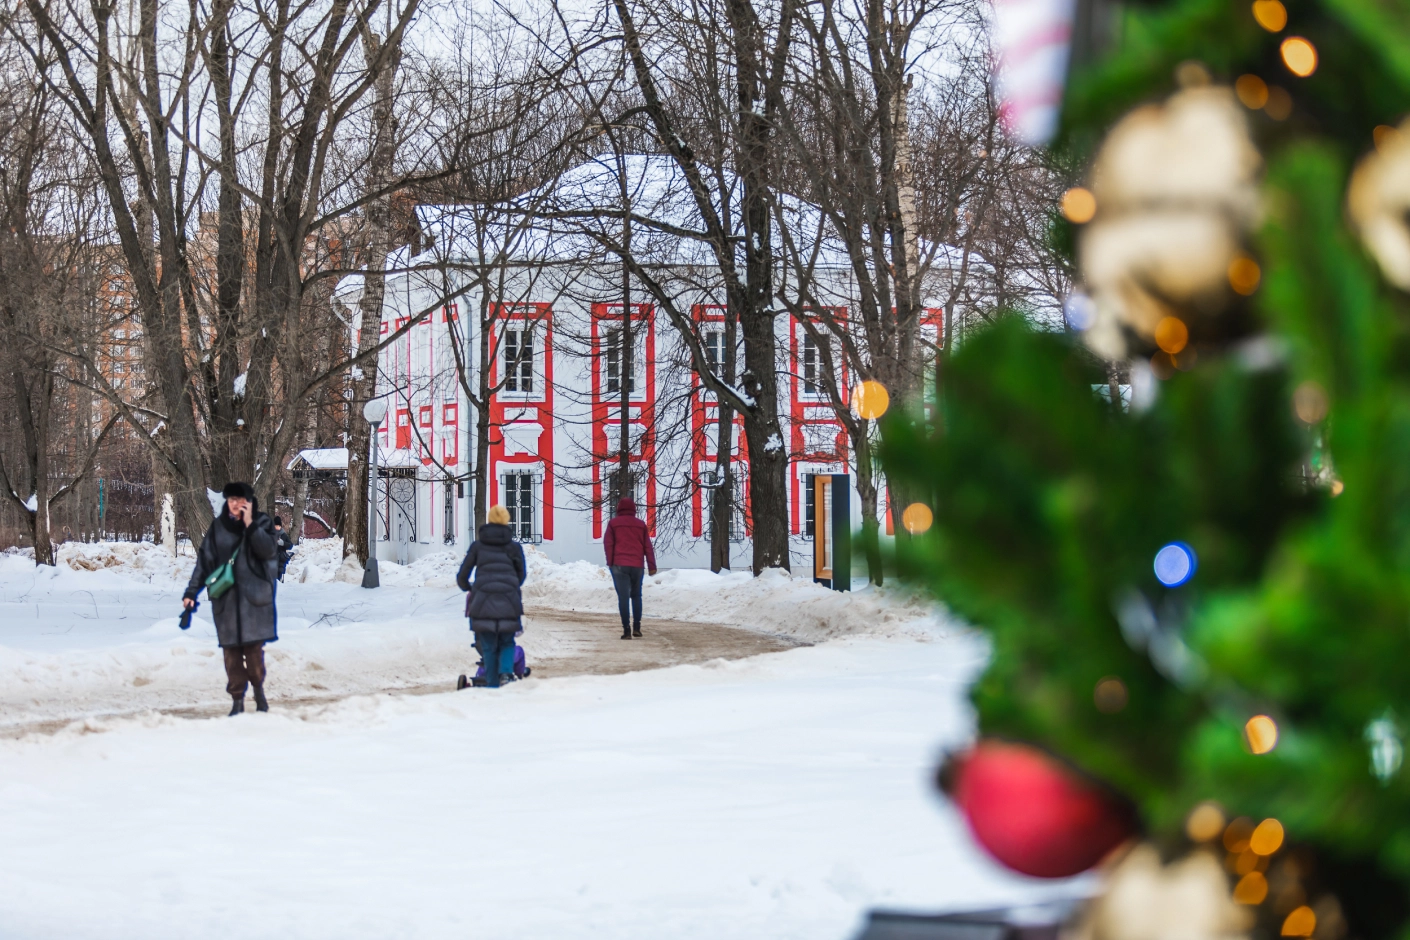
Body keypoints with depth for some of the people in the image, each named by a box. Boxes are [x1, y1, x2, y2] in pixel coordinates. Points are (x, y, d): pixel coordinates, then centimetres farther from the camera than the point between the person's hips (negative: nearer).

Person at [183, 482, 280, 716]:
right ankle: (237, 700, 5)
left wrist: (250, 524, -18)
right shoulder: (218, 527, 7)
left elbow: (268, 550, -12)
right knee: (231, 651, -1)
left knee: (254, 648, -7)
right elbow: (204, 560, 6)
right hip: (226, 599, 2)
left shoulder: (262, 523, 3)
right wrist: (191, 592, 0)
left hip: (254, 598, -2)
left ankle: (258, 690, 15)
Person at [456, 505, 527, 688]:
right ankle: (506, 671, -9)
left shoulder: (477, 545, 10)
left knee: (488, 647, 10)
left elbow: (462, 576, 11)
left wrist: (467, 588, 33)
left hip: (482, 601, 0)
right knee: (507, 642, 16)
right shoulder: (515, 547, 10)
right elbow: (521, 576, 16)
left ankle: (492, 685, 6)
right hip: (509, 602, 0)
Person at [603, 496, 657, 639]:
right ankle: (636, 627, 9)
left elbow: (608, 544, 0)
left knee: (623, 597, -3)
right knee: (636, 595, 17)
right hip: (637, 565, 2)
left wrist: (610, 562, 8)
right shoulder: (641, 525, 9)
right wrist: (652, 566, 7)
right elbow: (648, 546, 7)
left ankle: (626, 630, -10)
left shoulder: (613, 523, 3)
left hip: (619, 565, -2)